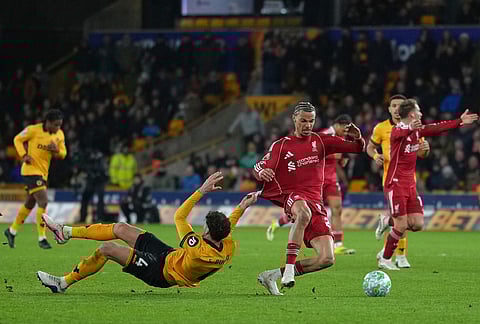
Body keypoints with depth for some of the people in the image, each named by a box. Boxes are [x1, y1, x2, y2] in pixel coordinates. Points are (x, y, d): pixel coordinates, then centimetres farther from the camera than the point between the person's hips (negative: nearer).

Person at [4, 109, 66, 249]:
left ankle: (12, 231, 34)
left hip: (43, 172, 7)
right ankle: (42, 238, -12)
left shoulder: (60, 135, 3)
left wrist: (57, 150, -15)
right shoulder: (34, 130, -13)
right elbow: (17, 139, -1)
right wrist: (24, 155, -13)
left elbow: (63, 154, 7)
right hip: (31, 170, -7)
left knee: (30, 204, 17)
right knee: (43, 201, -17)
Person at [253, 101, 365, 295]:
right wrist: (262, 173, -23)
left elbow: (358, 148, 13)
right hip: (292, 196, -4)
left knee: (327, 259, -9)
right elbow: (258, 169, 2)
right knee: (304, 212, -44)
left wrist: (358, 138, -11)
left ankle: (273, 275, 3)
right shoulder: (281, 145, 8)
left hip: (316, 202, 4)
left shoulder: (320, 141, 14)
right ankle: (289, 266, -39)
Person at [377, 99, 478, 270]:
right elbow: (400, 134, -39)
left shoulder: (417, 130, 10)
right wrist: (410, 129, -62)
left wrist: (460, 121, 26)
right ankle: (385, 260, 4)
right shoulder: (398, 130, -15)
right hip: (395, 184, -8)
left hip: (410, 185, 8)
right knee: (401, 226, -11)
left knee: (417, 224, -3)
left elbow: (436, 128, 22)